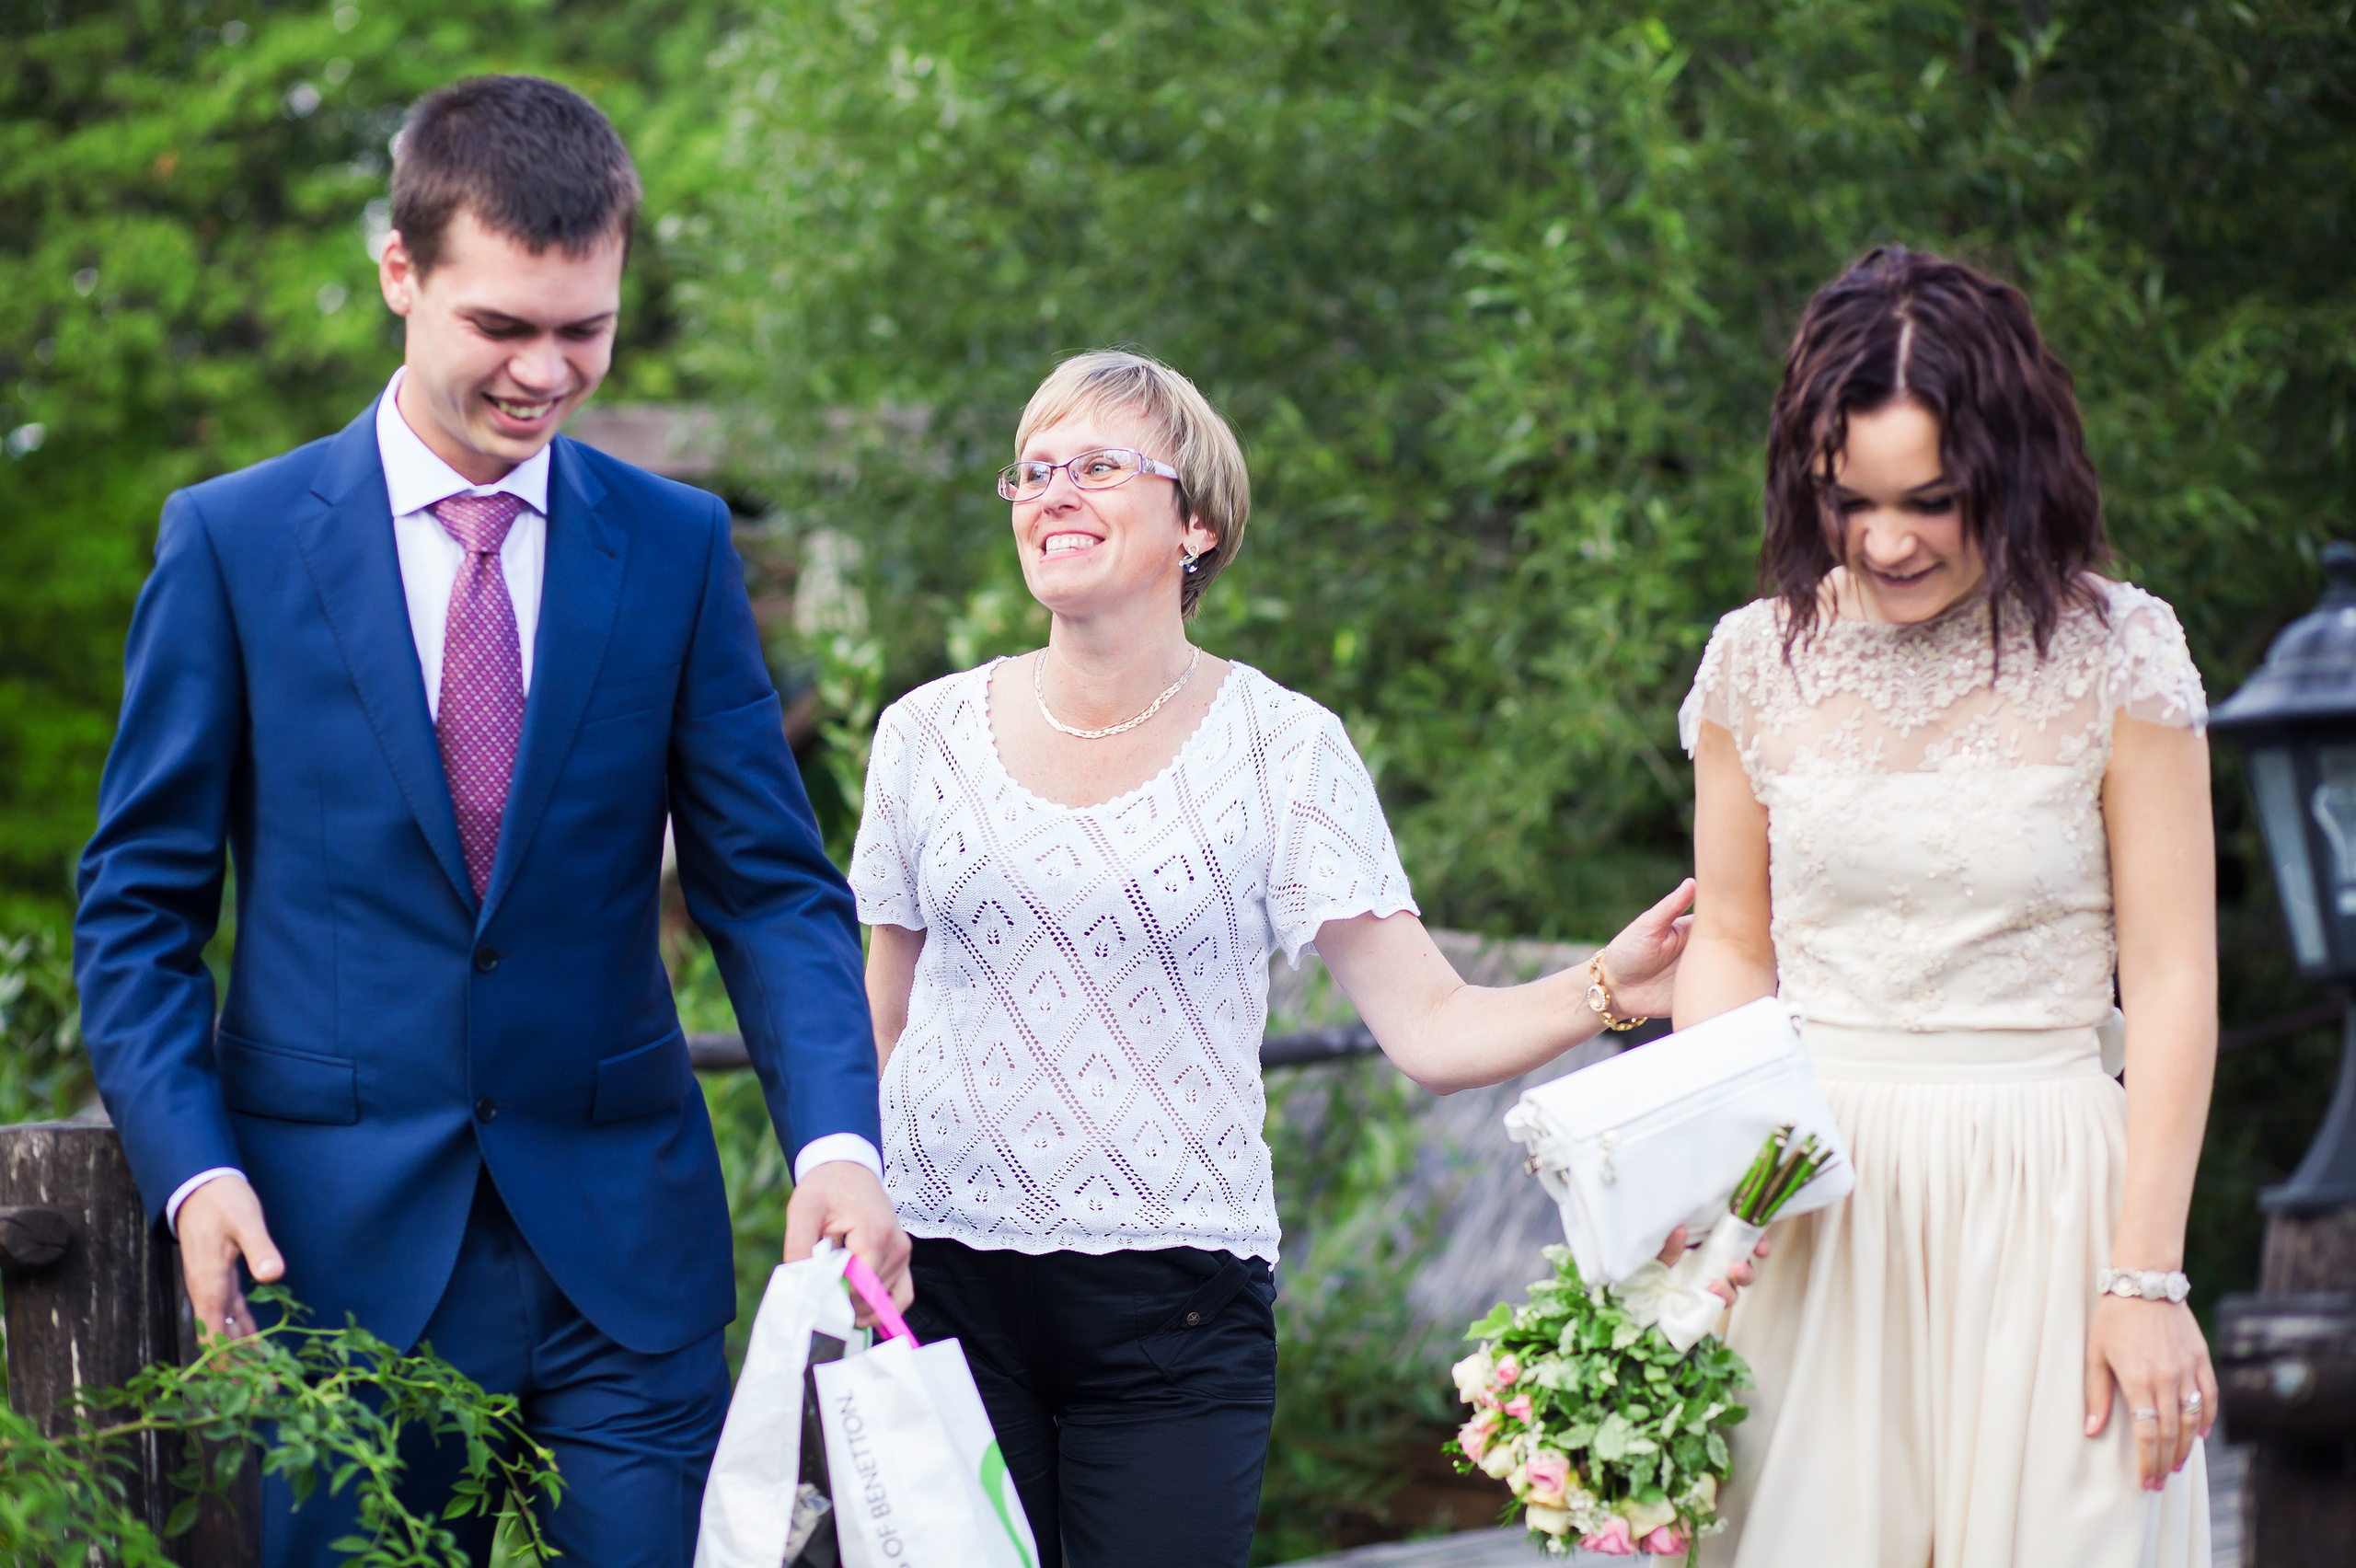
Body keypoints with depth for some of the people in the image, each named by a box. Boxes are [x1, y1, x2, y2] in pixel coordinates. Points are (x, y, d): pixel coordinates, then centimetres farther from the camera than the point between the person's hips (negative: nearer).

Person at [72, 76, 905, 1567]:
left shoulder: (678, 548, 5)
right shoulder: (232, 542, 1)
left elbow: (770, 885, 3)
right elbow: (140, 902, 3)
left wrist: (837, 1141, -15)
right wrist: (192, 1167, -12)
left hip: (622, 1235, 1)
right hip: (341, 1238, -1)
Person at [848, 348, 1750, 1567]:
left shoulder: (1280, 747, -1)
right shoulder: (929, 735, 6)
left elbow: (1429, 1028, -6)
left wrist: (1602, 991, -23)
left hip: (1170, 1304, -2)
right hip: (942, 1279, 2)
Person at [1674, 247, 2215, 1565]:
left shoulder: (2117, 656, -5)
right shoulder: (1762, 661, 4)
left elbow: (2171, 978, -4)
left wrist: (2145, 1279, -7)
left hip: (2039, 1196, -2)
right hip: (1816, 1197, 2)